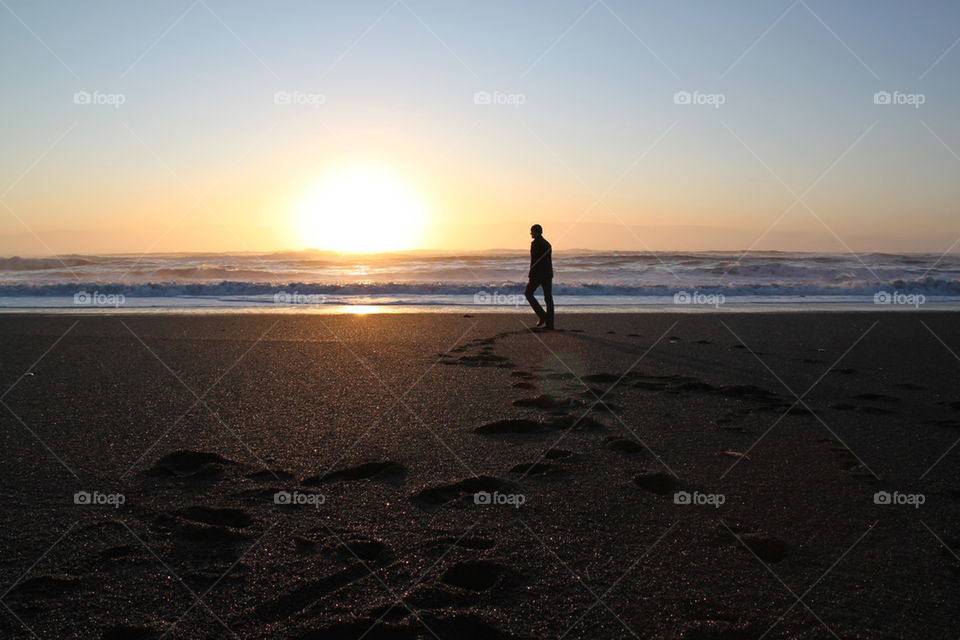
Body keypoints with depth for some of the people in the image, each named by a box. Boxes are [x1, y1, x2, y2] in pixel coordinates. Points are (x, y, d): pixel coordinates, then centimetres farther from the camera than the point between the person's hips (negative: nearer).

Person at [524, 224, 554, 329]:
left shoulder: (535, 243, -10)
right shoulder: (547, 244, 16)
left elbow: (534, 261, -16)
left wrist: (530, 277, -14)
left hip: (538, 274, -8)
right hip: (548, 275, 8)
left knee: (528, 294, 9)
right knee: (548, 298, 5)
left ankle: (542, 315, -3)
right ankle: (549, 323, 3)